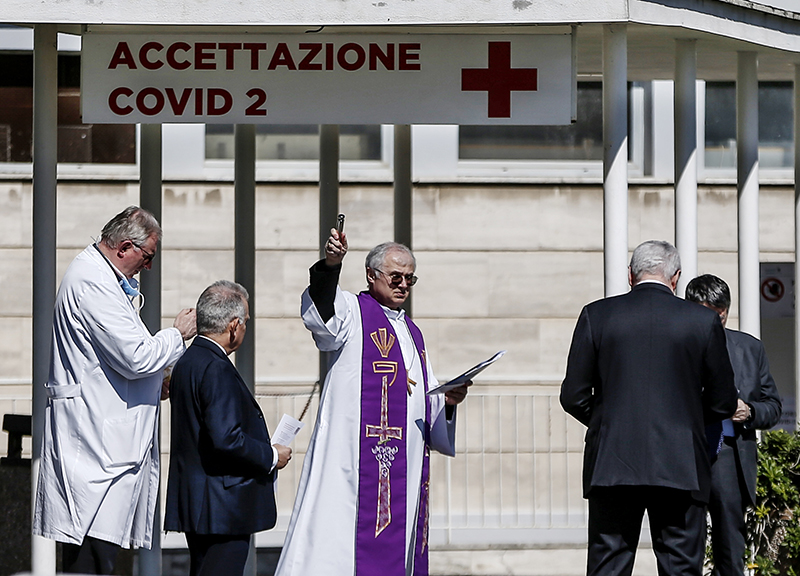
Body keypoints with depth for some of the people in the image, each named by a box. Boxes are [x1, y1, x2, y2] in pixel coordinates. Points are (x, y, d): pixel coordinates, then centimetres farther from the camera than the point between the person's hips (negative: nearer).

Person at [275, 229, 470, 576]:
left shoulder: (412, 333, 25)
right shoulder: (352, 312, 4)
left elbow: (425, 402, 28)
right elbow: (319, 315, -21)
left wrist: (448, 400, 5)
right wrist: (331, 264, -38)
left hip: (406, 463, 7)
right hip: (359, 453, -7)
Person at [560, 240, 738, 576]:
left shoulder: (597, 315, 2)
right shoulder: (704, 322, 1)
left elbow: (573, 397, 2)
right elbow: (723, 403, 6)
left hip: (612, 467, 1)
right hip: (681, 470, -1)